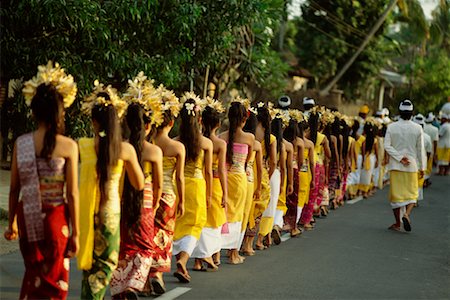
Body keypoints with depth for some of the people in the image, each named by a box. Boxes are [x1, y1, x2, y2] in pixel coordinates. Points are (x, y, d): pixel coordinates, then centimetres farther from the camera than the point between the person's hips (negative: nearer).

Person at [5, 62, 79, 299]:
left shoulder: (20, 143, -3)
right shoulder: (68, 146, -12)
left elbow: (14, 189, 2)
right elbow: (72, 194, -11)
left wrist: (11, 223, 14)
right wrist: (75, 232, -4)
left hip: (28, 218, 3)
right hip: (55, 218, -3)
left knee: (33, 273, 23)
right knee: (53, 279, 13)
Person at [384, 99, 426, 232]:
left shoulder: (391, 127, -4)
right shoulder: (417, 128, -5)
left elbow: (387, 146, -10)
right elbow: (420, 149, 0)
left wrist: (399, 157, -8)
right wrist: (422, 166, 8)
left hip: (396, 166, 0)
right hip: (412, 166, 0)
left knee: (396, 193, 9)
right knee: (412, 194, 10)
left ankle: (397, 223, 12)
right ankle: (407, 213, -16)